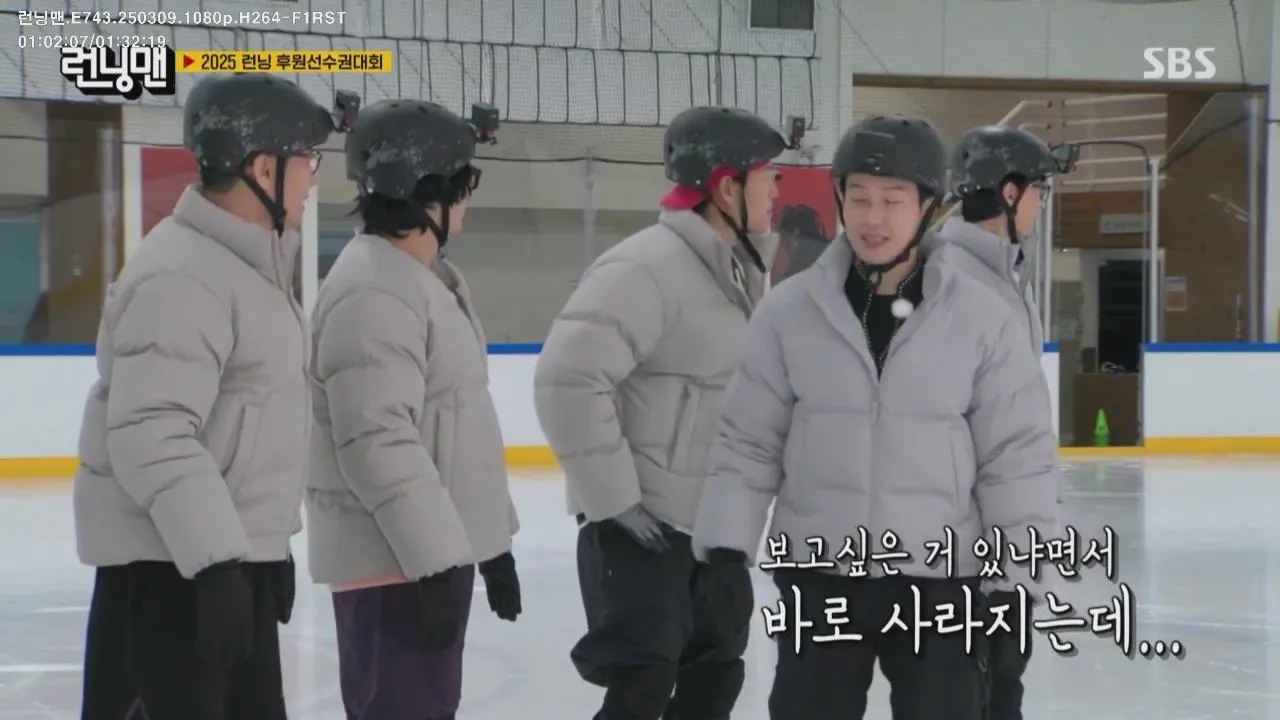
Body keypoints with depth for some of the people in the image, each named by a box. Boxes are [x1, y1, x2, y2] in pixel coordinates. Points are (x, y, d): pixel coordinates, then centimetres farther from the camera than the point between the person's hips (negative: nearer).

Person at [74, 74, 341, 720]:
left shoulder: (248, 264, 15)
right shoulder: (182, 277, -20)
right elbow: (150, 435, -27)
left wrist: (268, 547, 26)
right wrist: (214, 559, -30)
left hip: (229, 553, 11)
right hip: (168, 564, -11)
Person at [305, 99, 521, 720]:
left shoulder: (428, 279, 15)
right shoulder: (372, 292, -19)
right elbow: (378, 443, -25)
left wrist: (491, 540, 23)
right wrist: (434, 558, -25)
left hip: (436, 548, 11)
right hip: (394, 559, -11)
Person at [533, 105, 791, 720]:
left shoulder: (740, 266, 10)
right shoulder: (647, 267, -21)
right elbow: (568, 377, -27)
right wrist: (613, 496, -23)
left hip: (715, 516, 9)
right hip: (641, 518, -9)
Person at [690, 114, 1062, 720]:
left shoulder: (979, 317, -5)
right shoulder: (789, 311, -3)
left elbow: (1017, 452, -1)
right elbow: (749, 441, 2)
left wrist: (1015, 570, -4)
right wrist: (725, 544, -6)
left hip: (939, 579, -1)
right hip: (817, 577, 1)